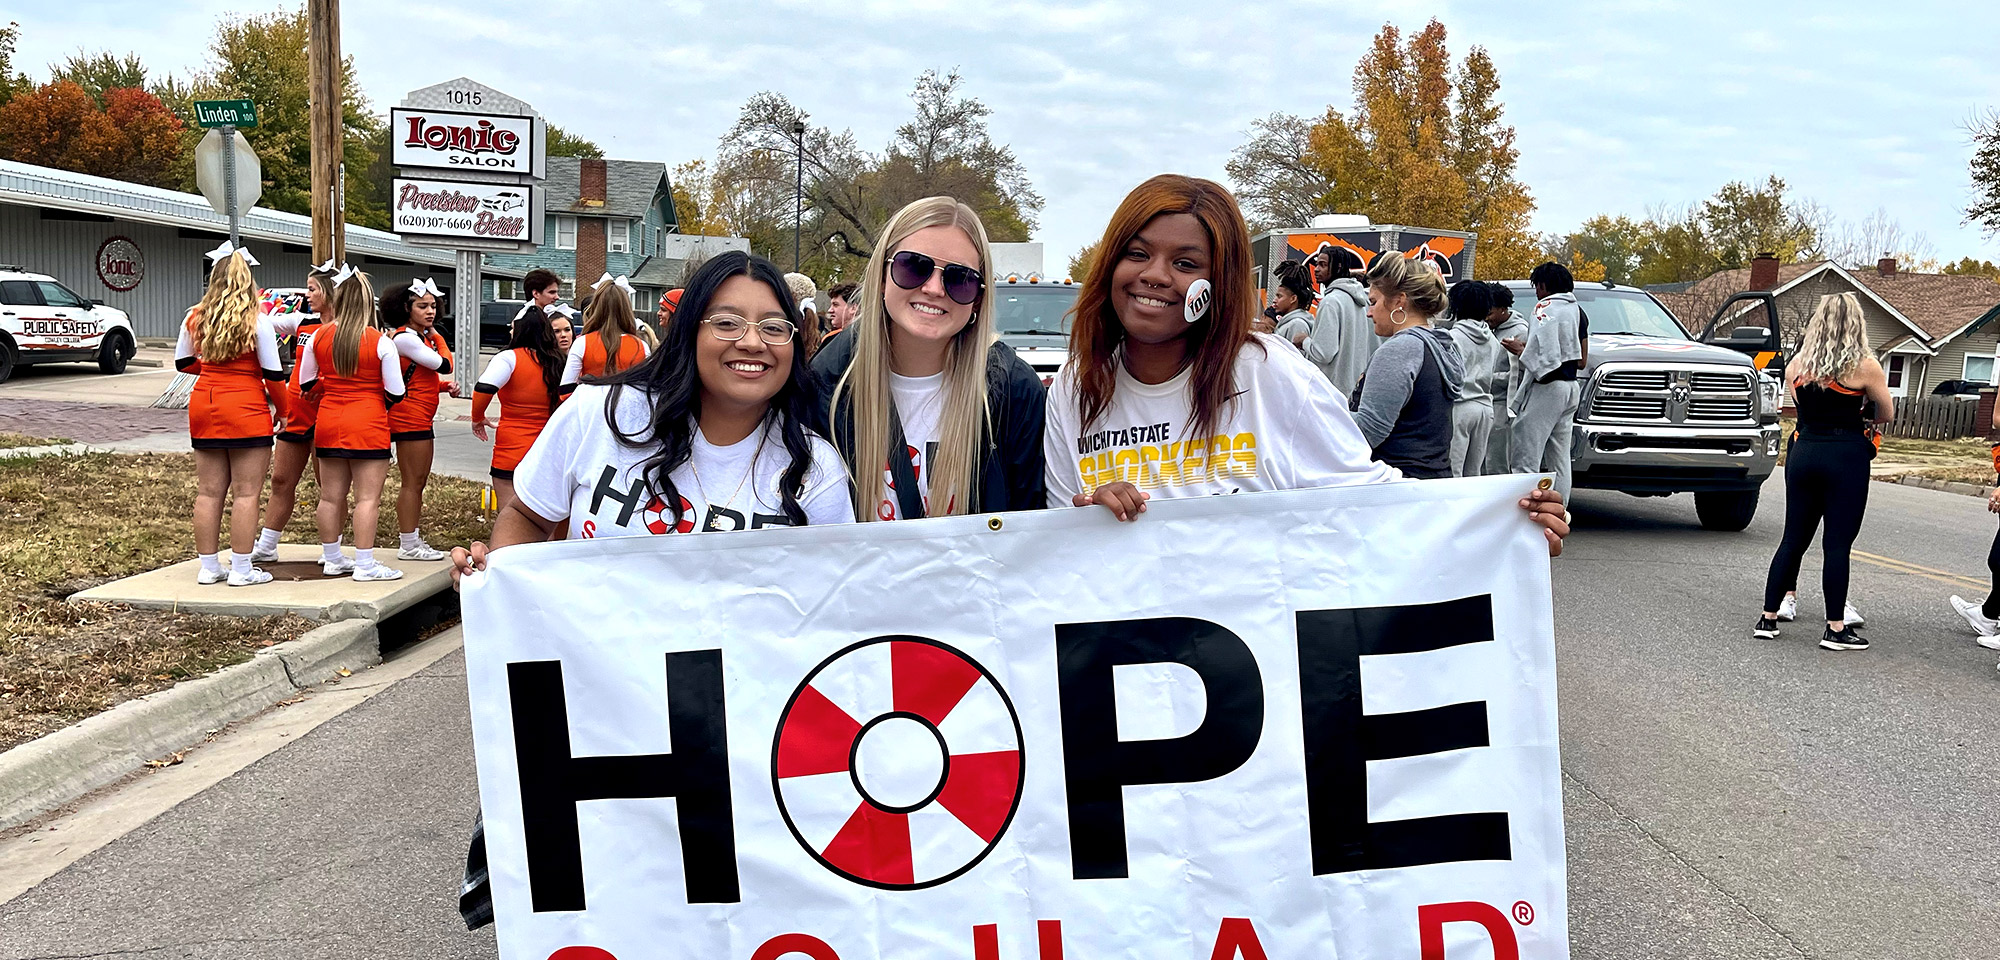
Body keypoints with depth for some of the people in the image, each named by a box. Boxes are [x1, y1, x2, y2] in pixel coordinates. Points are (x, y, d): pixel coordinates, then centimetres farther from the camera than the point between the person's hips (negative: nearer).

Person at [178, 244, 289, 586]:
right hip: (245, 410, -5)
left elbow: (183, 362, 16)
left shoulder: (195, 318, 4)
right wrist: (283, 410, 5)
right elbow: (273, 374, -7)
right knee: (246, 493, 0)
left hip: (203, 405, 5)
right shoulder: (257, 321, -9)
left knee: (208, 491, 11)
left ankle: (208, 566, 17)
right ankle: (241, 570, 2)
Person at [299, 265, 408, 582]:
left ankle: (332, 559, 22)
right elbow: (396, 394, -8)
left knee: (331, 496, 12)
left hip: (328, 422, 5)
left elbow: (306, 383, 10)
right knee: (367, 497, -2)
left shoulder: (319, 336, 1)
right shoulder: (381, 342, -11)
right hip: (368, 425, -5)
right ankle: (365, 564, -3)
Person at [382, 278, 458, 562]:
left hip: (423, 418, 10)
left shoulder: (420, 337, 17)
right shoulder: (404, 337, -14)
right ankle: (408, 545, -1)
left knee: (418, 483, 13)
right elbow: (444, 365, -16)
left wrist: (446, 386, 4)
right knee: (412, 483, -6)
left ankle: (415, 540, 20)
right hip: (409, 417, -10)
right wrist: (438, 337, 0)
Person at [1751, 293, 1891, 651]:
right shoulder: (1865, 366, -8)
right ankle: (1835, 628, 5)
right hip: (1846, 457, -4)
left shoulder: (1797, 364, 4)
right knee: (1838, 543, 0)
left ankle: (1768, 618, 13)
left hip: (1803, 453, 4)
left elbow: (1802, 405, 9)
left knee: (1793, 539, 11)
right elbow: (1887, 414, 4)